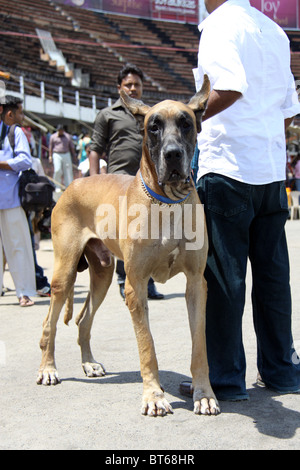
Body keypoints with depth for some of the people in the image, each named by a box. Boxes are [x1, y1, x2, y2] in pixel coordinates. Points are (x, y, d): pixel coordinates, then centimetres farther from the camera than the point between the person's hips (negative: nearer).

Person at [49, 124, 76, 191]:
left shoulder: (68, 136, 11)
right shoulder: (53, 137, 6)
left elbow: (72, 147, 17)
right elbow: (50, 147, 8)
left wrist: (74, 155, 14)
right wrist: (50, 156, 3)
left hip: (66, 155, 2)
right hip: (57, 155, -2)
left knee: (68, 171, -1)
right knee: (57, 170, -13)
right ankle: (57, 187, -2)